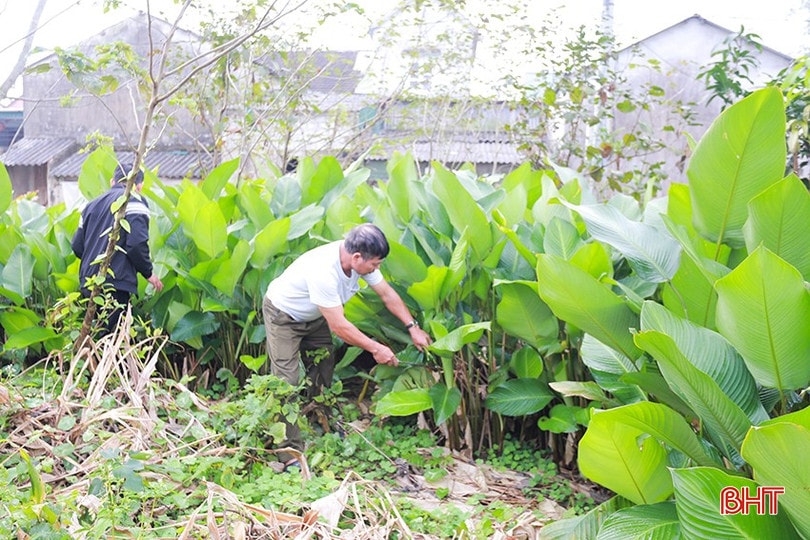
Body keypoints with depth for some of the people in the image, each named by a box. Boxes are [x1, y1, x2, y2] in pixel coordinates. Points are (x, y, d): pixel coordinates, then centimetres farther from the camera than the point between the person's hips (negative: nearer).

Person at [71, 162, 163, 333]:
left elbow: (77, 246, 18)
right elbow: (137, 243, -15)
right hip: (116, 284, -7)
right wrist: (149, 273, -1)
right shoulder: (134, 201, -3)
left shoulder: (93, 204, 20)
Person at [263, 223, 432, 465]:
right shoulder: (323, 272, -42)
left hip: (313, 316, 8)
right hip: (283, 315, -8)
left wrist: (413, 327, -9)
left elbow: (387, 293, -5)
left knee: (323, 372, 14)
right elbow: (339, 326, -34)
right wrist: (376, 349, -25)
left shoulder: (360, 259, -20)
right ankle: (291, 453, -7)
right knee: (287, 381, -11)